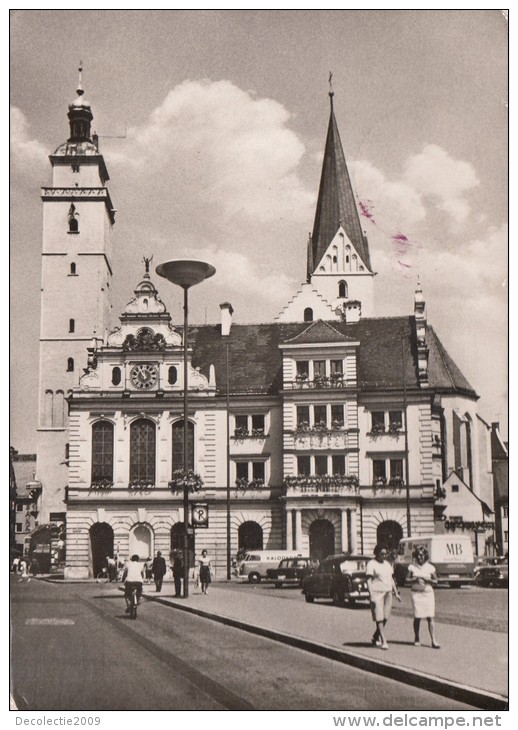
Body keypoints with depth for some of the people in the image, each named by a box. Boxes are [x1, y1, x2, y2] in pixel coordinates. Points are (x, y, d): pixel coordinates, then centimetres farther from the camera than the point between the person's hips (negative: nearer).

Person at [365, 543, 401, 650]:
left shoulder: (387, 564, 16)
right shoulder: (371, 564, -5)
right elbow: (369, 580, -10)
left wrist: (396, 593, 16)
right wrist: (371, 595, -18)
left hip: (388, 593, 7)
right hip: (377, 593, -7)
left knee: (385, 618, 6)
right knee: (379, 618, -7)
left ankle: (375, 638, 21)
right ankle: (384, 641, -8)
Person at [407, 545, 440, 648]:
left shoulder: (430, 567, 4)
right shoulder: (412, 567, 4)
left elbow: (435, 581, 8)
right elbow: (408, 579, 7)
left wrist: (427, 580, -11)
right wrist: (415, 579, -11)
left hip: (428, 593, 0)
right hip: (416, 593, 0)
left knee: (430, 617, -7)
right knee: (417, 617, 2)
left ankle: (433, 640, -8)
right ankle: (416, 639, 18)